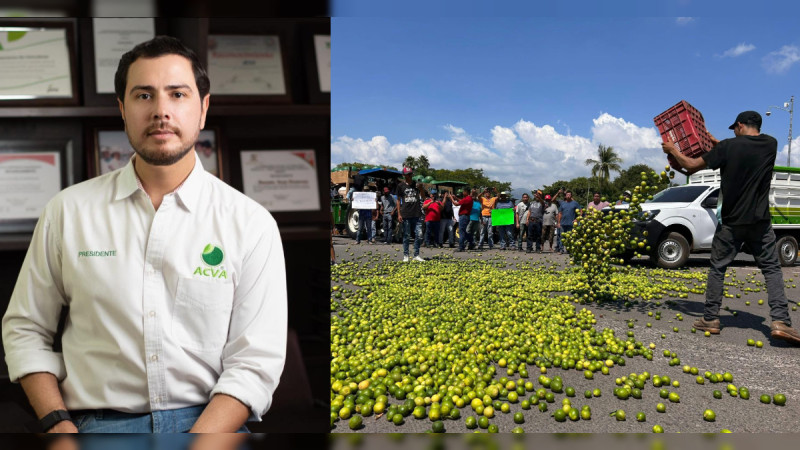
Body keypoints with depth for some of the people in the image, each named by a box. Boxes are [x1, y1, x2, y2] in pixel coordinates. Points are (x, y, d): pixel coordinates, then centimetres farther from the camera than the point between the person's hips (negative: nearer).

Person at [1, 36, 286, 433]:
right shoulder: (69, 210, 6)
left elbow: (256, 361, -4)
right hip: (99, 422, 1)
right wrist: (56, 421, 1)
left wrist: (200, 438, -16)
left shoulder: (252, 223, -1)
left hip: (212, 421, -1)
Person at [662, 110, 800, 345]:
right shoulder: (771, 144, 3)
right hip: (760, 221, 2)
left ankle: (710, 319, 11)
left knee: (718, 268, 8)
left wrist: (673, 150, 12)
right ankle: (780, 321, -5)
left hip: (732, 222, -2)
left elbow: (692, 165, -4)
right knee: (771, 268, 7)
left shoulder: (728, 147, -9)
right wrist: (717, 144, 29)